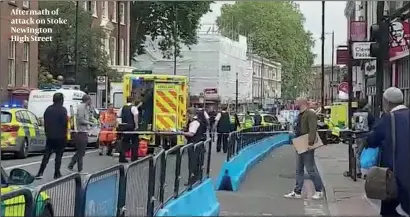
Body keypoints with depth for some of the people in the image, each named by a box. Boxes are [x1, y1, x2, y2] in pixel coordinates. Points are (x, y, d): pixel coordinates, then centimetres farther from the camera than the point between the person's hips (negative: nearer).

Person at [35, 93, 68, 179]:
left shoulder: (48, 109, 7)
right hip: (60, 136, -5)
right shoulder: (62, 110, -12)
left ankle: (40, 173, 2)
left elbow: (45, 123, 11)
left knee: (46, 155, 8)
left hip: (50, 136, 5)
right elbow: (65, 123, -16)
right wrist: (65, 134, -3)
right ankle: (57, 174, 8)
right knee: (58, 155, 5)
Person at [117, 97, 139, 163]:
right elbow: (136, 115, -23)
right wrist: (136, 125, -17)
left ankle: (122, 157, 4)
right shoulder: (133, 107, -8)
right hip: (131, 127, -5)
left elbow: (118, 115, 12)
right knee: (134, 142, 7)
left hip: (123, 127, 5)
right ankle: (134, 158, 10)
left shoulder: (123, 108, 9)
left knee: (124, 142, 10)